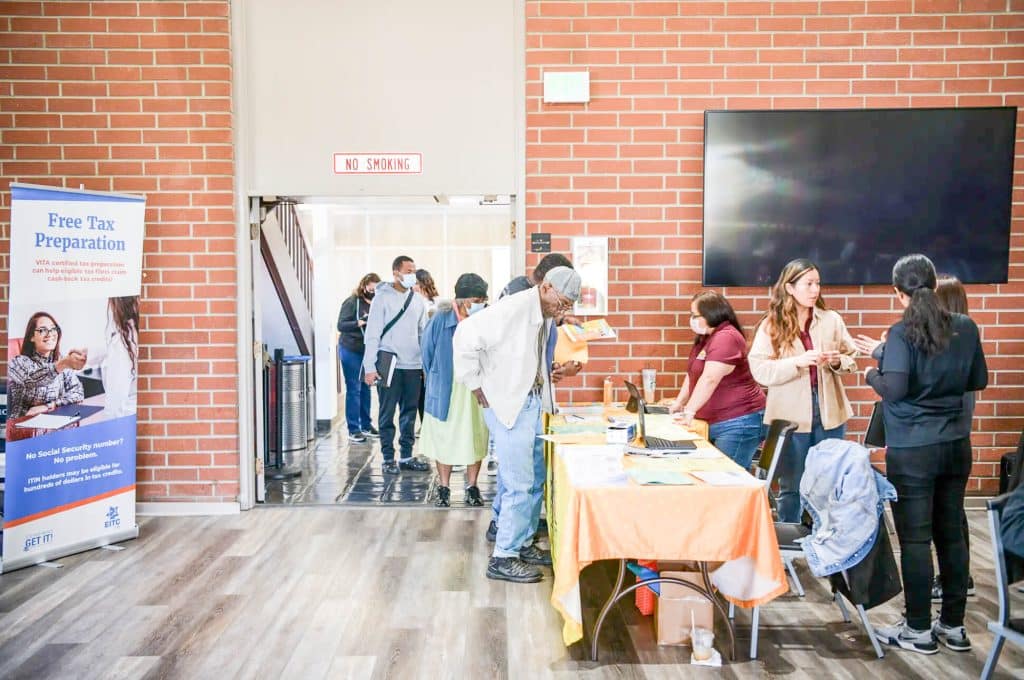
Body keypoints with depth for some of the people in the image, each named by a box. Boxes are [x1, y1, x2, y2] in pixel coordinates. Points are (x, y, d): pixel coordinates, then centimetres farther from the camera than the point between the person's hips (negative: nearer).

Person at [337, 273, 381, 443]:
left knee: (366, 388, 12)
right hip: (351, 350, -5)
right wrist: (360, 322, -27)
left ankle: (366, 425, 24)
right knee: (353, 389, -3)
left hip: (368, 351, 5)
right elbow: (341, 325, -15)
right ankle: (353, 430, 3)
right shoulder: (352, 302, -10)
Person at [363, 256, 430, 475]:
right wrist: (370, 367, -12)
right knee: (387, 413, 2)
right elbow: (372, 334, -7)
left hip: (413, 366, 5)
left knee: (409, 413, 10)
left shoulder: (417, 300, 11)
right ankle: (389, 459, 11)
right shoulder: (383, 298, -4)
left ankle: (406, 457, 19)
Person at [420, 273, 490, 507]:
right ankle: (444, 489, 24)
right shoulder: (441, 320, -12)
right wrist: (436, 382, 10)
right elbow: (428, 354, 2)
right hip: (446, 390, -1)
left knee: (476, 438, 10)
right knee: (444, 438, 9)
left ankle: (472, 488, 26)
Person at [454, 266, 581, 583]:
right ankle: (503, 558, 6)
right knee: (520, 484, -6)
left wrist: (550, 371, 7)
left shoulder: (545, 316, 8)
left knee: (534, 481, 15)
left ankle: (523, 544, 29)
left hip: (531, 403, 9)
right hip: (507, 404, -9)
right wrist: (476, 385, -19)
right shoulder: (514, 308, -19)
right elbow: (466, 336, -25)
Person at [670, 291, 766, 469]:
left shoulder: (726, 337, -17)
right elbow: (692, 374, 18)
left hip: (737, 423, -9)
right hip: (711, 422, 9)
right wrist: (679, 402, 10)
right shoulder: (704, 338, 15)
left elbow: (710, 379, -25)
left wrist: (690, 410, -26)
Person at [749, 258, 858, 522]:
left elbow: (851, 359, 10)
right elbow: (760, 370, -11)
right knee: (791, 486, 10)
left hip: (829, 413, 2)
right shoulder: (771, 325, -5)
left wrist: (837, 361, -12)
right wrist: (798, 361, -22)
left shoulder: (832, 320, 1)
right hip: (790, 416, -2)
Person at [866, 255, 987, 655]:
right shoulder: (965, 327, 3)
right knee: (952, 534, 14)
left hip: (912, 450, -6)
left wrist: (871, 375, -2)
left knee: (915, 539, 3)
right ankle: (953, 625, 24)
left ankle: (918, 630, 13)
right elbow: (978, 381, 13)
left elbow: (894, 389, -21)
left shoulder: (903, 332, -14)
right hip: (956, 445, 6)